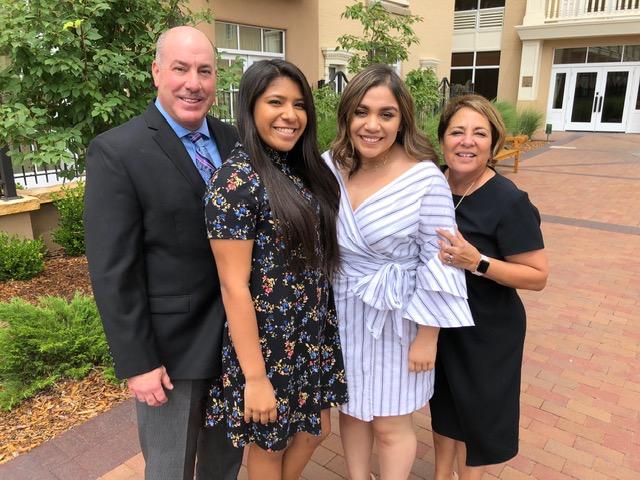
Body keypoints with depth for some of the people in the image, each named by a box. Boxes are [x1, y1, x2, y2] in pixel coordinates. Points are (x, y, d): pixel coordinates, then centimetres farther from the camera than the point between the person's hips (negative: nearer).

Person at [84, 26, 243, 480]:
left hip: (235, 336, 5)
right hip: (170, 346, -4)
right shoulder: (116, 152, -14)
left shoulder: (233, 141, 2)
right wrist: (137, 362, -13)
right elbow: (113, 271, -14)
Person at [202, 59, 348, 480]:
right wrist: (255, 377, -18)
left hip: (314, 333, 7)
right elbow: (234, 286, -21)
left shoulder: (304, 168, 3)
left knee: (316, 429, 24)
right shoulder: (237, 181, -21)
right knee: (270, 444, 17)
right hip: (268, 340, -7)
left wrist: (325, 323, 9)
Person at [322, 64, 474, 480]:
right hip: (343, 313, 5)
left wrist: (428, 336, -10)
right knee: (352, 409, 22)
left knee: (391, 423, 12)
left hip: (397, 318, -4)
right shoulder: (330, 167, -5)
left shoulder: (426, 177, -19)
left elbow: (438, 263, -14)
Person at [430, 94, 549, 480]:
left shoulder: (509, 201, -21)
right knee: (444, 403, 23)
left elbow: (538, 276, -19)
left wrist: (477, 262, -31)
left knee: (478, 410, 15)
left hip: (486, 330, -5)